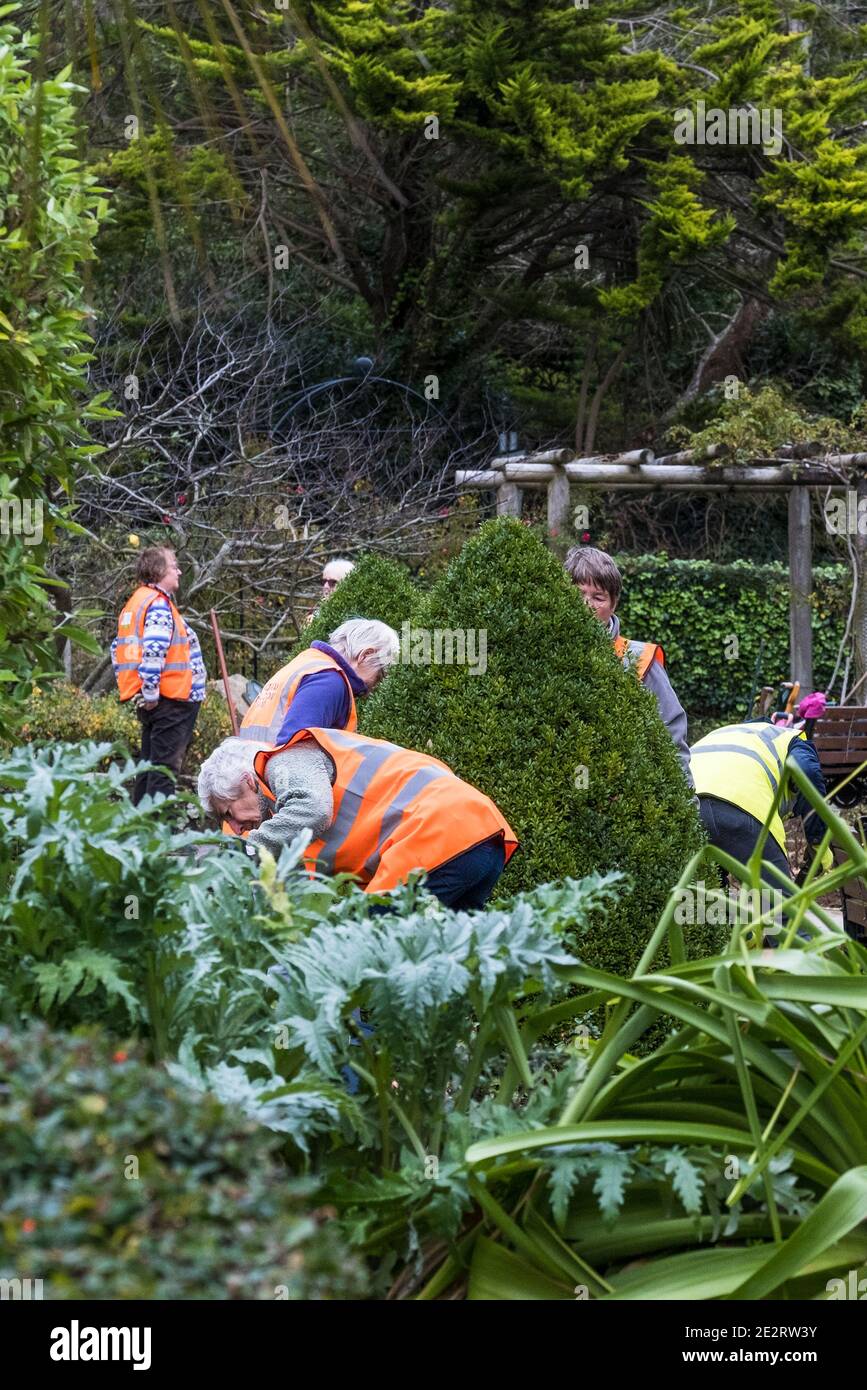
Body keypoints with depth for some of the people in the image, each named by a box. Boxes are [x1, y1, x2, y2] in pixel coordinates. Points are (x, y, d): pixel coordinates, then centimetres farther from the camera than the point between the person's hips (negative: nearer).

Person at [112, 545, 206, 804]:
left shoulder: (134, 603, 18)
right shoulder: (159, 603, -14)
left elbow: (118, 648, 21)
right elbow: (153, 650, -26)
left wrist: (133, 690, 20)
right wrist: (150, 693, -21)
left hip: (149, 702, 10)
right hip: (169, 700, -10)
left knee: (149, 765, 15)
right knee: (165, 766, -9)